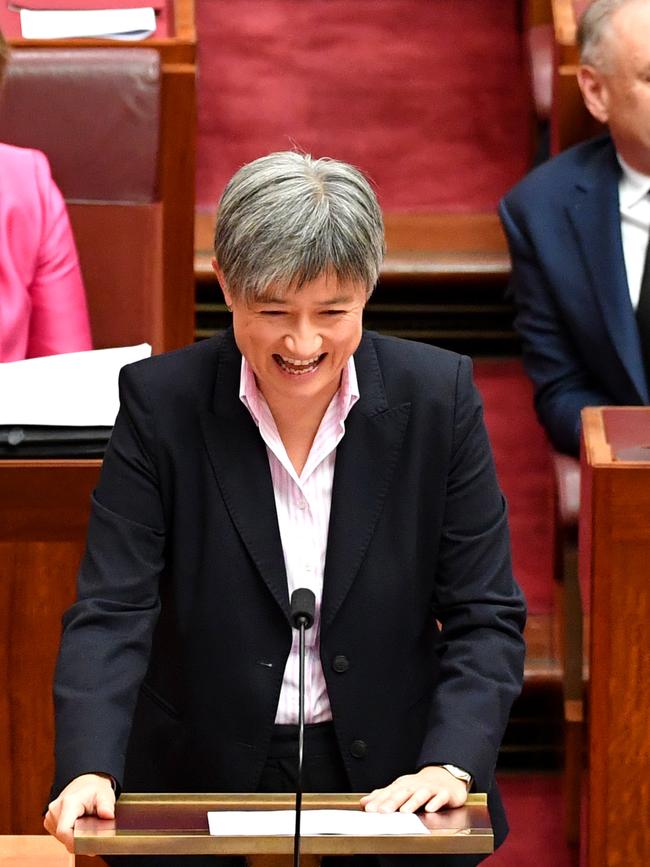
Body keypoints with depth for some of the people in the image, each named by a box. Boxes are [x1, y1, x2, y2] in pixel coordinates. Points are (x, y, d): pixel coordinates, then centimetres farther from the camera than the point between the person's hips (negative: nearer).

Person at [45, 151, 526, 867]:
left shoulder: (437, 397, -3)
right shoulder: (160, 401, -5)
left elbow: (485, 617, -1)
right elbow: (113, 612, -9)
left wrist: (451, 764, -18)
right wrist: (90, 772, -26)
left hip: (390, 782, 1)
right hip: (201, 781, 0)